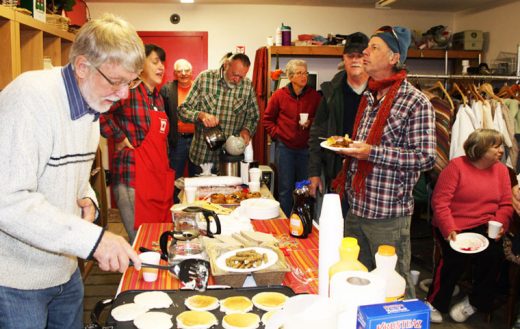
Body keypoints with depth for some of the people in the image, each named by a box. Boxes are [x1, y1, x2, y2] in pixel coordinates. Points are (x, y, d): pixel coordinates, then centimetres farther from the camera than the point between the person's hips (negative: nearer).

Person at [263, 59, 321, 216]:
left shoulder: (314, 96, 0)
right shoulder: (279, 95, -3)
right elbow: (267, 119, 7)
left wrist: (310, 122, -9)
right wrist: (276, 133, -3)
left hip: (306, 147, 2)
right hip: (285, 147, -1)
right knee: (286, 187, 5)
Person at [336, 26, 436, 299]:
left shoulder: (415, 102, -12)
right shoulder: (368, 97, 13)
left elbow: (426, 158, -18)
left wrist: (373, 153, -23)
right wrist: (348, 148, 7)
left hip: (388, 214, -7)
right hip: (356, 208, 8)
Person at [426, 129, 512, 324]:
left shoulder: (501, 169, 9)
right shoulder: (457, 166, -7)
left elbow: (506, 204, 9)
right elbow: (440, 201, -12)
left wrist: (499, 225, -10)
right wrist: (449, 230, -21)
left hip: (485, 226, 4)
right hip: (453, 227, -4)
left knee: (493, 255, -21)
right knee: (456, 256, -24)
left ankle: (475, 302, 6)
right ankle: (435, 304, 2)